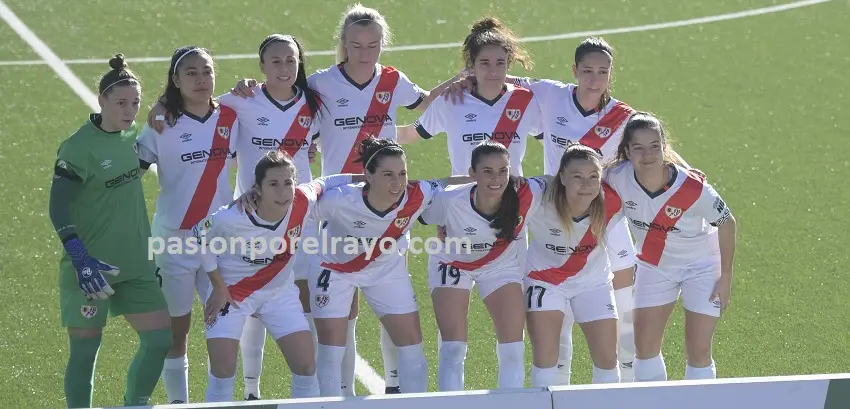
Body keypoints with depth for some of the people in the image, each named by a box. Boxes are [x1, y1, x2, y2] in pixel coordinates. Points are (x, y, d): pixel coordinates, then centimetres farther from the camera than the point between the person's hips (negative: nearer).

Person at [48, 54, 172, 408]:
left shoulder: (130, 133, 5)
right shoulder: (79, 148, -16)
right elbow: (58, 208, -18)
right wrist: (81, 259, -27)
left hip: (135, 263, 7)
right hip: (91, 267, -7)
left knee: (160, 338, 4)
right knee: (85, 348, -1)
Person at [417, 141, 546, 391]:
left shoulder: (527, 197, -34)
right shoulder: (450, 201, -37)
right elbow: (419, 216, -16)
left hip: (501, 265, 2)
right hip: (453, 263, -2)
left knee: (513, 348, -2)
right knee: (453, 348, -8)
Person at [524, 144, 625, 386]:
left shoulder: (612, 204, -28)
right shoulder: (539, 201, -34)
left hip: (593, 281, 2)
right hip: (545, 279, -2)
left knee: (607, 357, 4)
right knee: (544, 356, -7)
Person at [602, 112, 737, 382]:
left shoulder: (693, 188, -33)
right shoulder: (617, 177, -26)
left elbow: (727, 224, -17)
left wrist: (726, 278, -11)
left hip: (702, 266, -3)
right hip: (654, 265, 3)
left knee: (698, 350, -4)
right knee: (645, 346, 4)